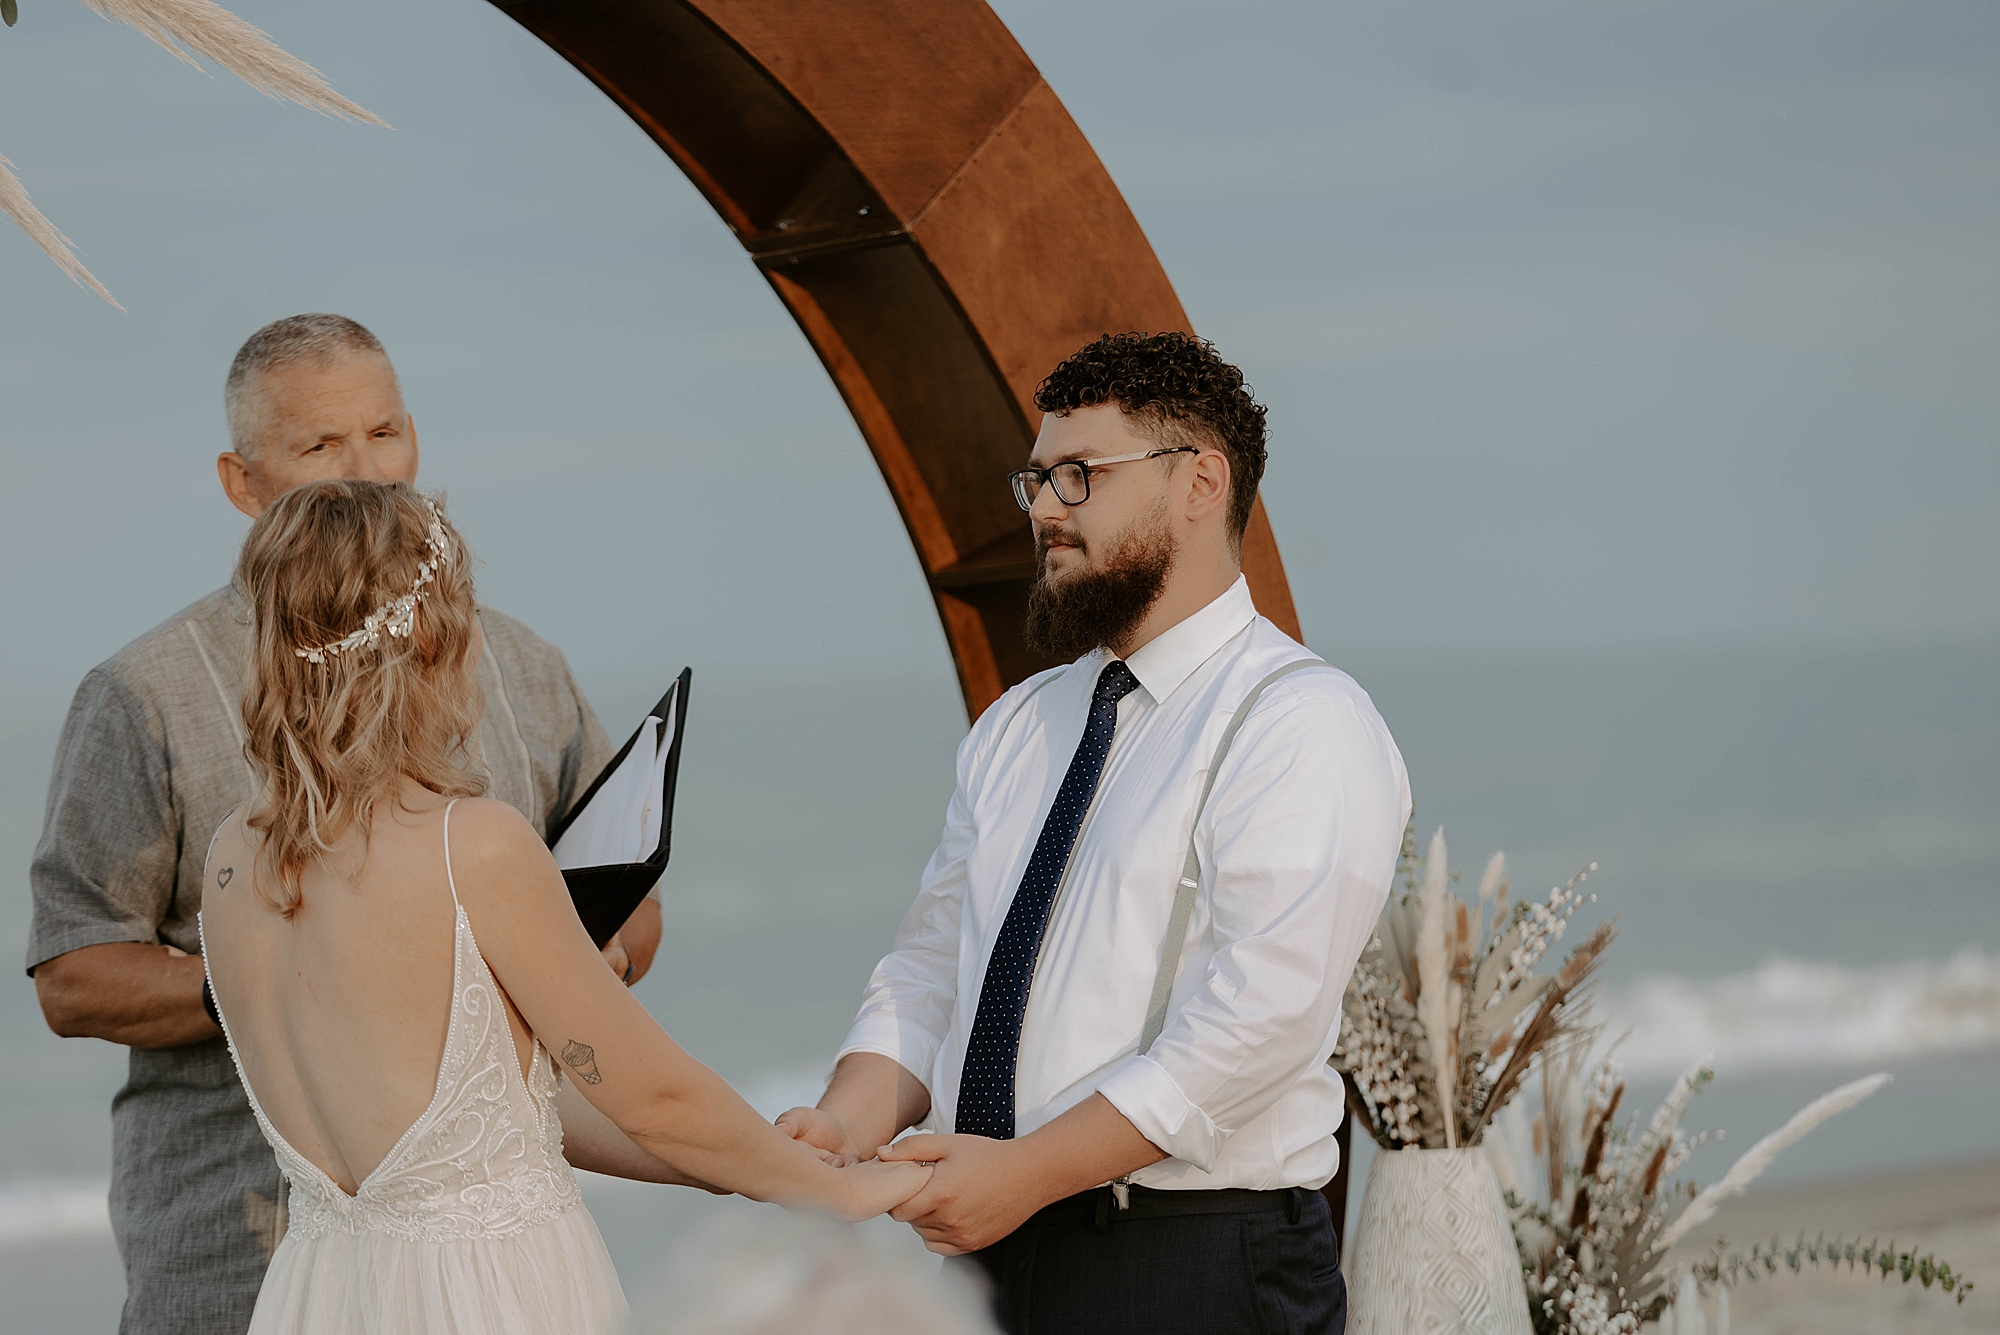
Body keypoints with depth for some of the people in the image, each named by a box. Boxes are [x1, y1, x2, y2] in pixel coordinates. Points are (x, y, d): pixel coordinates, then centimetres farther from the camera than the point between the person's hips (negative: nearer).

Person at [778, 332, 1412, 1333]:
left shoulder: (1303, 724, -10)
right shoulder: (1016, 727, 15)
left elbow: (1258, 1019, -19)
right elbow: (932, 963, 11)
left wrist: (1026, 1172, -21)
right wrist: (856, 1118, -8)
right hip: (986, 1251, 6)